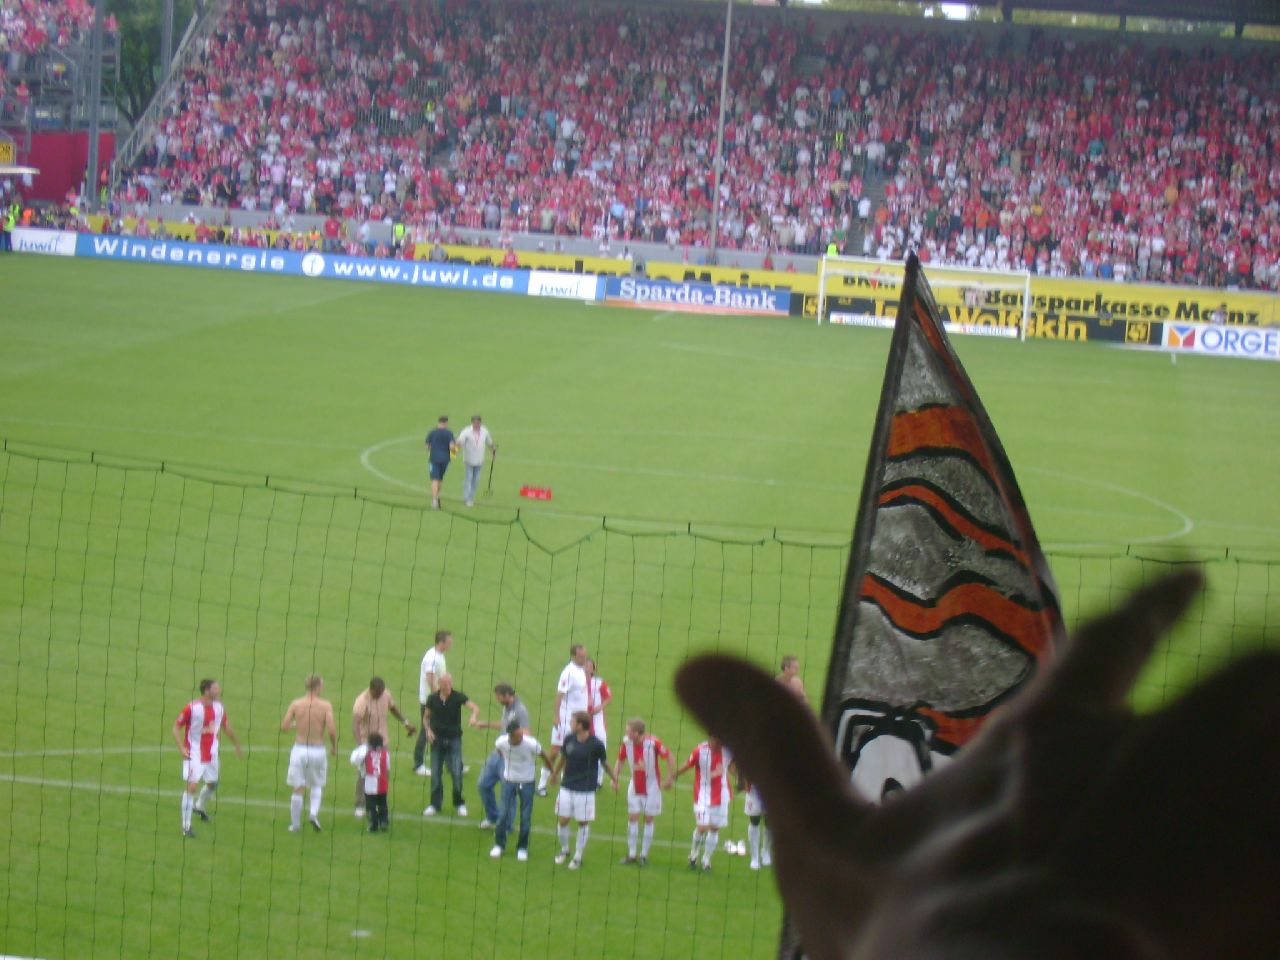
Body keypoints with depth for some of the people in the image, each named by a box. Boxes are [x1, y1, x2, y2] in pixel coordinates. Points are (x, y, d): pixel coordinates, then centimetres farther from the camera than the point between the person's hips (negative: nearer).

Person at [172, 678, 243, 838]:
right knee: (192, 787, -11)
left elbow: (226, 727, 18)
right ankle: (186, 826, -5)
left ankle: (199, 806, 52)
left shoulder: (219, 708, 1)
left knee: (212, 783, 21)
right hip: (194, 754, -6)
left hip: (212, 754, 6)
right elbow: (176, 727, -10)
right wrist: (182, 748, -21)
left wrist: (237, 745, 26)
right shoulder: (192, 708, -17)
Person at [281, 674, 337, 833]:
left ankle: (295, 824, 13)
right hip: (318, 750, -1)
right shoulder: (326, 706, -8)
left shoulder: (296, 704, -3)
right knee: (317, 785, 21)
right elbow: (331, 730, -15)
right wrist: (334, 746, 3)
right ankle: (314, 813, -1)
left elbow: (284, 727, -5)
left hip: (299, 749, 1)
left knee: (298, 789, 10)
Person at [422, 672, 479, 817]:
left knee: (456, 773, -3)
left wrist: (474, 717, -45)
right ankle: (435, 804, 16)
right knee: (435, 773, 4)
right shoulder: (433, 699, -3)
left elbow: (475, 708, -22)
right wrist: (428, 730, -9)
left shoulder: (458, 697, -10)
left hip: (454, 739, -2)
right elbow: (426, 717, 10)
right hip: (437, 740, 2)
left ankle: (459, 804, 13)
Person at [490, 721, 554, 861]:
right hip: (509, 781, 1)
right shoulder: (501, 743, -20)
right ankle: (499, 845, 17)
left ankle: (522, 848, 17)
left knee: (526, 817, 2)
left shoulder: (531, 744, -26)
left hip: (527, 782, -1)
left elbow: (544, 757, -7)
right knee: (504, 814, 0)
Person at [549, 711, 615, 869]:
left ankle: (578, 856, 22)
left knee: (583, 823, 6)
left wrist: (614, 779, 11)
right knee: (563, 821, 6)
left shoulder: (596, 744, -13)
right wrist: (555, 774, 28)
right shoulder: (569, 739, -2)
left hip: (586, 790, -3)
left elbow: (605, 763, 2)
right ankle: (564, 850, 30)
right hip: (567, 787, 3)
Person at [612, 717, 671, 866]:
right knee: (632, 817, 3)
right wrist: (615, 779, -3)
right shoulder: (626, 742, -11)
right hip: (635, 786, 4)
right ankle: (632, 854, 12)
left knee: (648, 819, 4)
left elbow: (668, 756, -12)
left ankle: (644, 855, 14)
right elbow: (620, 760, 5)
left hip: (652, 786, -4)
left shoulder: (653, 742, -24)